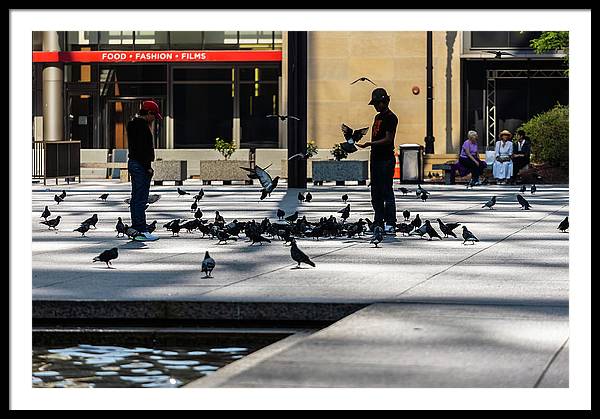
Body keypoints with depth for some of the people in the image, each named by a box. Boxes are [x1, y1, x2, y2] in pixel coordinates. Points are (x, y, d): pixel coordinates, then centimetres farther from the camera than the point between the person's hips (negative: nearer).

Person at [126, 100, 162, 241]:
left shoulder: (133, 124, 17)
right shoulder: (142, 125, -16)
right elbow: (143, 148, -21)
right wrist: (148, 167, -20)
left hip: (133, 162, 11)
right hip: (141, 165, -11)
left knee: (136, 198, 14)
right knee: (141, 199, -10)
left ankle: (135, 228, 18)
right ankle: (141, 231, -11)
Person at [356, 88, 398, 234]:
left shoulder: (390, 118, -9)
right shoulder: (378, 117, 19)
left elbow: (388, 139, -17)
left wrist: (370, 144, -25)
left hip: (386, 159, -9)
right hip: (376, 159, 9)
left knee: (387, 191, -9)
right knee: (375, 193, 9)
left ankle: (390, 224, -9)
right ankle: (378, 222, 14)